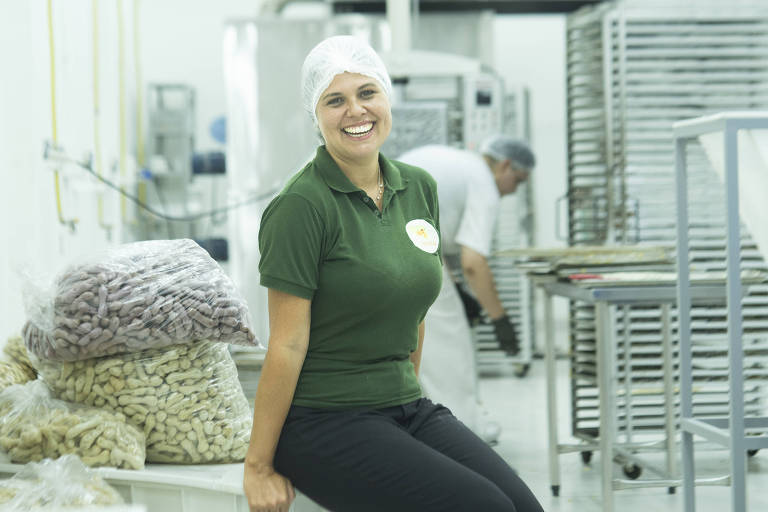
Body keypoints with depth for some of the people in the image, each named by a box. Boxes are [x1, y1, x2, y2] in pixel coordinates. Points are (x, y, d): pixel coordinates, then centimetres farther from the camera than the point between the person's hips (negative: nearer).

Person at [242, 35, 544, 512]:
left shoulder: (420, 188, 8)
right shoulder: (303, 207, -12)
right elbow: (288, 346, -13)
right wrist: (258, 467, -10)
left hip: (407, 407, 6)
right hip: (323, 421, -6)